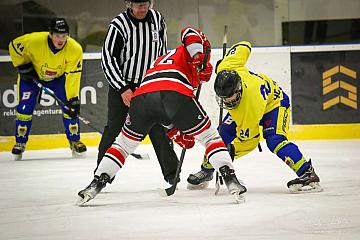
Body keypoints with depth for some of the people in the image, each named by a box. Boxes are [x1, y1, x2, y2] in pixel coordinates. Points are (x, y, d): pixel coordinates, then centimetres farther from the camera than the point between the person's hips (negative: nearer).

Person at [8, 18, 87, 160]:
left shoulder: (75, 49, -30)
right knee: (25, 107, -10)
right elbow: (14, 46, -15)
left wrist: (73, 99, -30)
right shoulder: (34, 41, -35)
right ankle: (20, 142, 7)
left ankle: (74, 141, 6)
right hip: (32, 75, -1)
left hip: (59, 77, 1)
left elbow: (72, 77, -26)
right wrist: (23, 66, -16)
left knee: (70, 106, -10)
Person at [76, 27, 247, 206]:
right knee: (210, 137, 13)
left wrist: (177, 133, 38)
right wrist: (200, 59, -1)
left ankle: (96, 184, 14)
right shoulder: (186, 53, 30)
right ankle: (230, 180, 0)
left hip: (142, 97, 5)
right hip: (176, 95, -5)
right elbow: (189, 33, 6)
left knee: (124, 143, 24)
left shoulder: (160, 61, 45)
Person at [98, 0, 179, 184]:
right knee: (114, 129, -2)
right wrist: (123, 89, -22)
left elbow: (162, 51, 12)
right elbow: (108, 59, -17)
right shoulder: (119, 25, -16)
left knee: (158, 129, 0)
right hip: (121, 86, -3)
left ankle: (172, 173, 3)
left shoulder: (157, 19, -1)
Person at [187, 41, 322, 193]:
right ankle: (206, 171, 14)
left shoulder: (251, 102, -44)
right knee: (223, 133, -4)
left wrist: (232, 151, -29)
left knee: (274, 140, -28)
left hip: (273, 102, -7)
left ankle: (308, 175, -29)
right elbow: (244, 47, -12)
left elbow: (248, 137, -32)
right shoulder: (225, 70, -31)